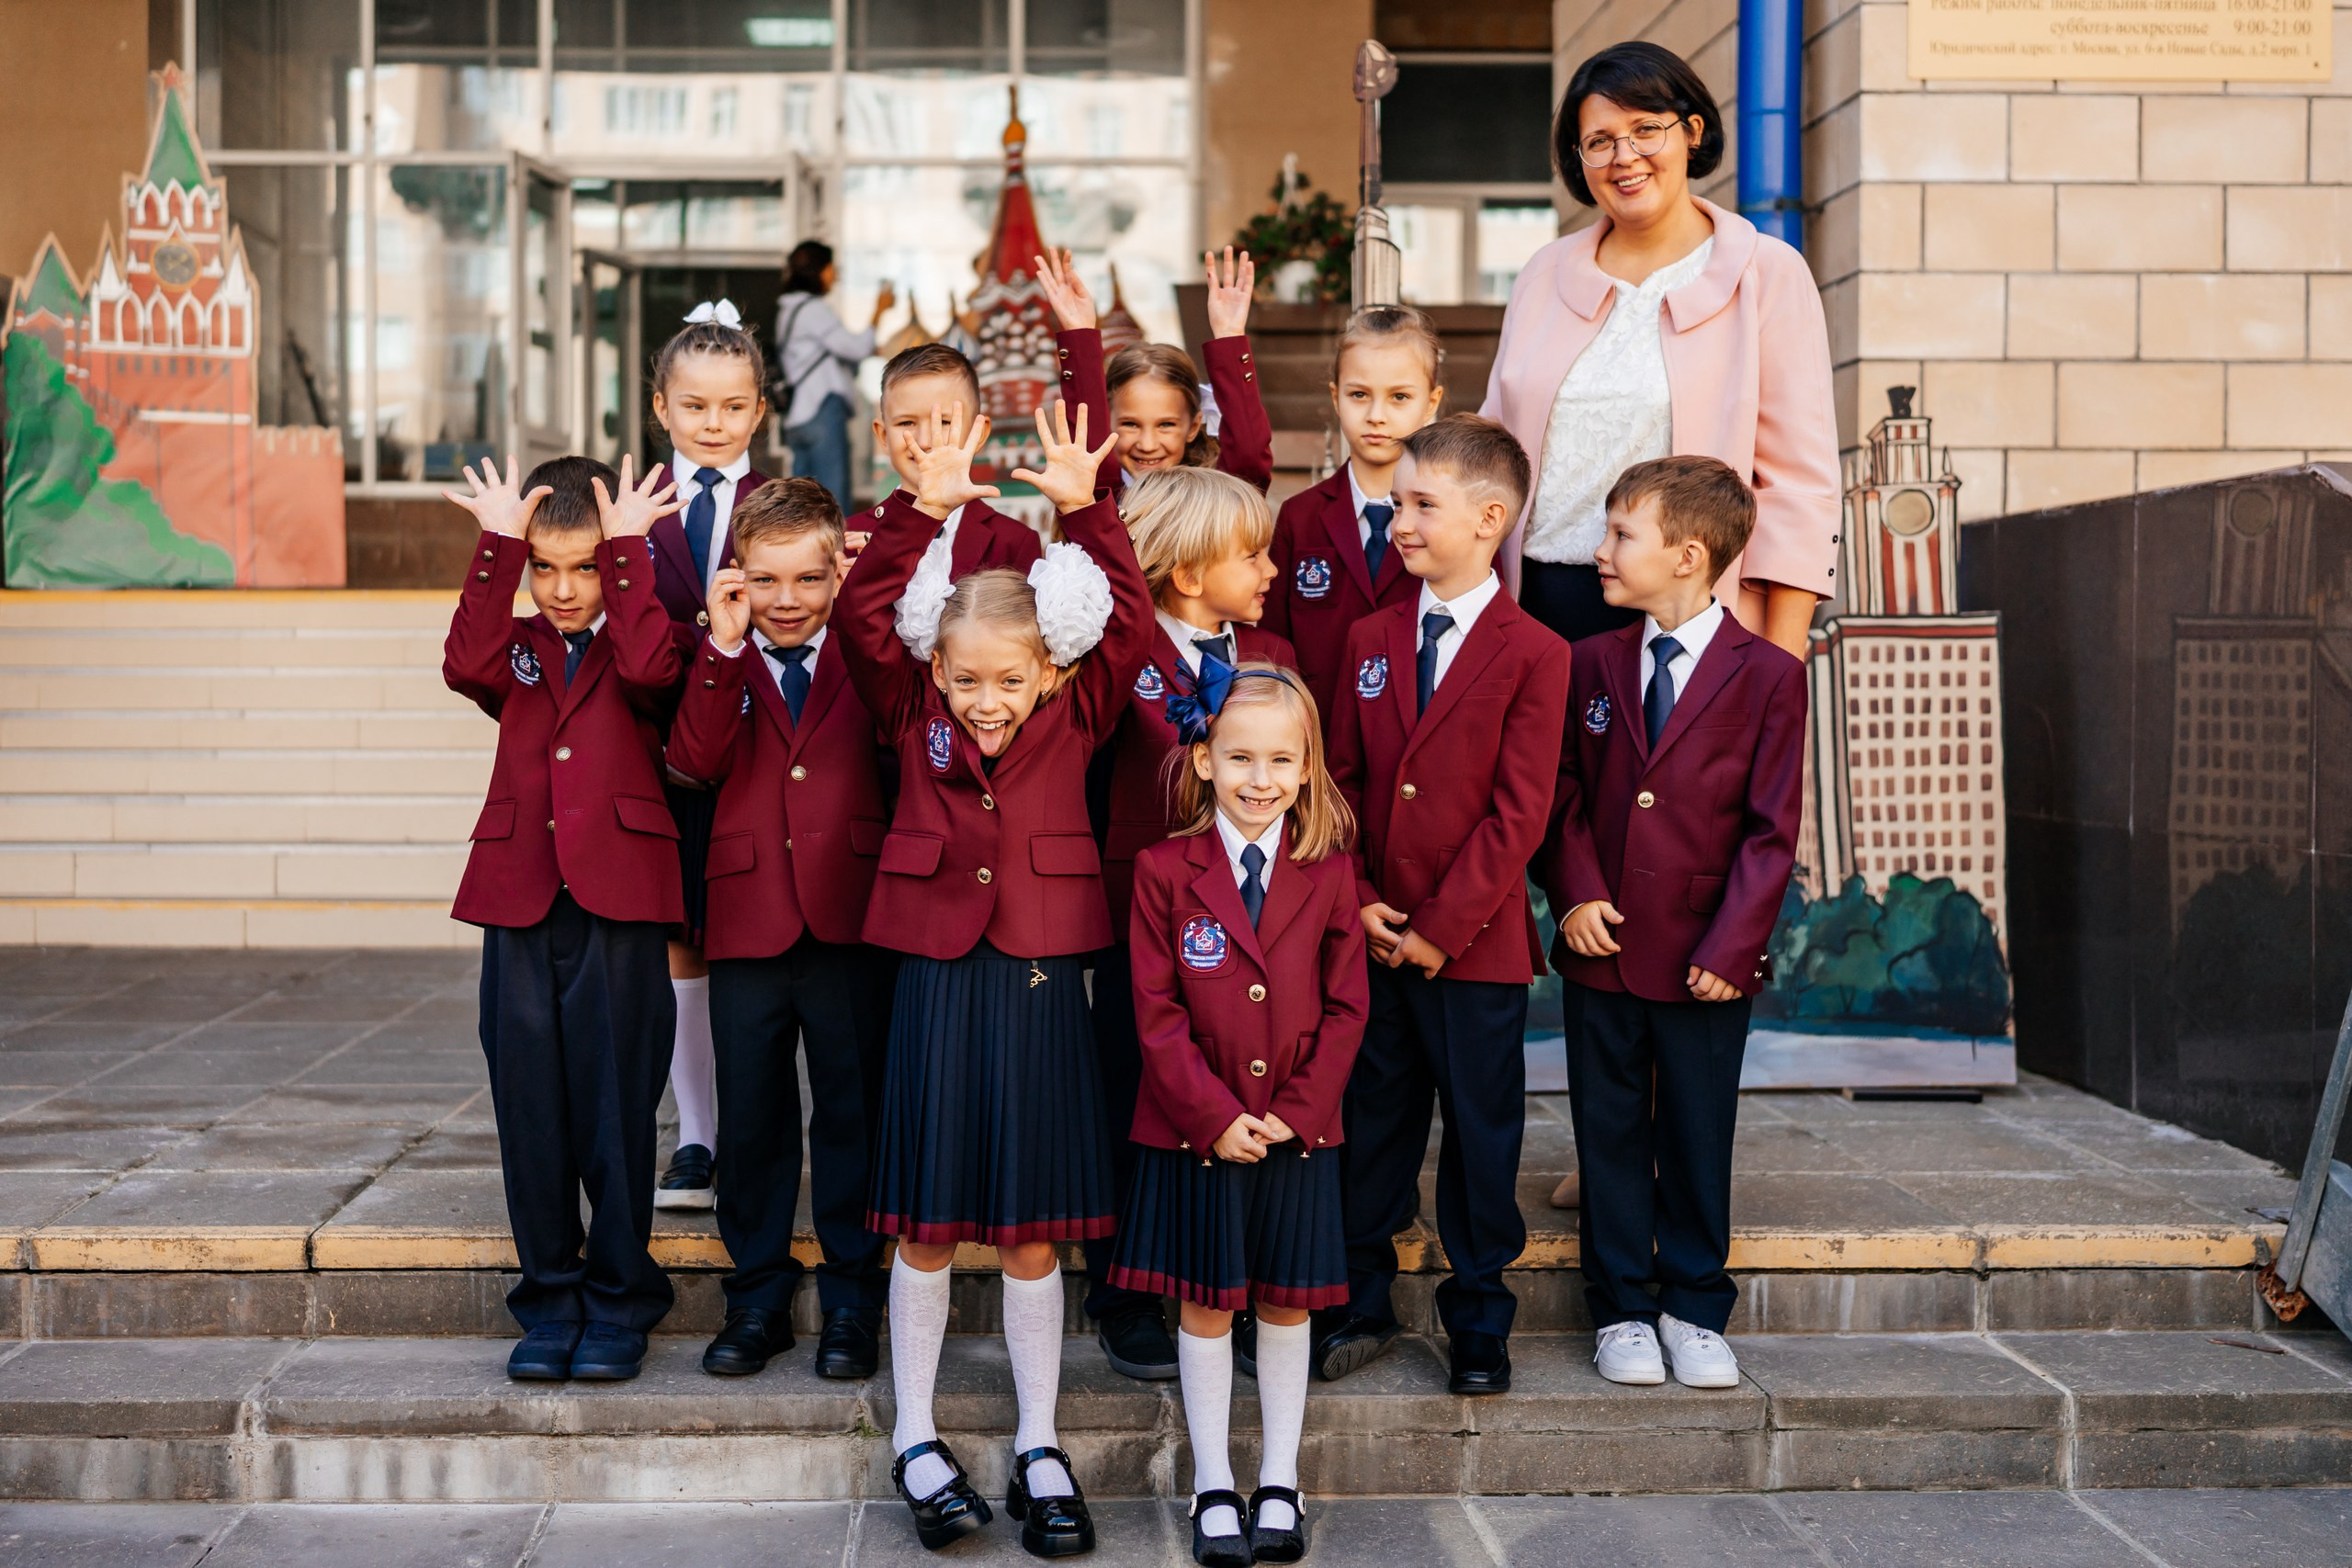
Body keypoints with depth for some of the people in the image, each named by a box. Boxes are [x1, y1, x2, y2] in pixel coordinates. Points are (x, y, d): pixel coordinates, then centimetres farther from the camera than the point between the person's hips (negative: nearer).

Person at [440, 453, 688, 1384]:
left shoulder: (640, 644, 6)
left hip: (618, 901, -3)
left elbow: (651, 671, -18)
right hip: (521, 901, 3)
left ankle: (619, 1305, 13)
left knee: (615, 1107, 1)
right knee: (530, 1111, 6)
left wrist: (625, 550, -14)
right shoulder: (519, 649, 13)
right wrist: (498, 545, -11)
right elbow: (467, 668, -8)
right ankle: (550, 1301, 18)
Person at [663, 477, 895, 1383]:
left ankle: (852, 1301, 19)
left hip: (851, 925, -1)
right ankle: (757, 1299, 23)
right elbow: (695, 757, -11)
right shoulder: (722, 665, 6)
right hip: (748, 926, 1)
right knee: (750, 1119, 9)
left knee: (853, 1114, 7)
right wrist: (724, 646, -18)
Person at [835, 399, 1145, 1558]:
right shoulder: (913, 716, 3)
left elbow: (1126, 624, -3)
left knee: (1032, 1232, 7)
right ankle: (916, 1440, 20)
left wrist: (1085, 509, -9)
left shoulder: (1073, 721, 3)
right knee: (928, 1224, 7)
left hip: (1040, 978, 0)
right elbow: (864, 617, -4)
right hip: (936, 976, 0)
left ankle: (1038, 1446, 18)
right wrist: (922, 512, -10)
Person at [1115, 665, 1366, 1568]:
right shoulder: (1166, 871, -4)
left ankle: (1279, 1487, 22)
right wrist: (1216, 1115, -13)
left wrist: (1295, 1111, -9)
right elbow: (1158, 1012, -7)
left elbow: (1346, 1007, 0)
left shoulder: (1328, 872, 0)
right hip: (1195, 1129, -1)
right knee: (1206, 1302, 7)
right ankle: (1213, 1488, 19)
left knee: (1287, 1303, 9)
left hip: (1297, 1129, 1)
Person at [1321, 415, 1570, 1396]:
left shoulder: (1534, 654, -8)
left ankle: (1479, 1322, 21)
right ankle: (1360, 1306, 25)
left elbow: (1520, 812, -11)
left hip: (1478, 940, -4)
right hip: (1375, 938, 4)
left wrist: (1442, 928, -14)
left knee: (1481, 1133, 7)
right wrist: (1357, 902, -4)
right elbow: (1340, 779, 9)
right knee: (1369, 1124, 12)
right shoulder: (1371, 639, 8)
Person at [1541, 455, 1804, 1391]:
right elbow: (1564, 791, 8)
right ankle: (1621, 1311, 20)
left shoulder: (1766, 676, -4)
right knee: (1610, 1136, 8)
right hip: (1604, 949, 3)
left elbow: (1771, 827, -6)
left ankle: (1695, 1312, 22)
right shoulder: (1592, 664, 6)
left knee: (1699, 1138, 8)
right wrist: (1576, 893, -7)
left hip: (1705, 960, -2)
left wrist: (1732, 945, -12)